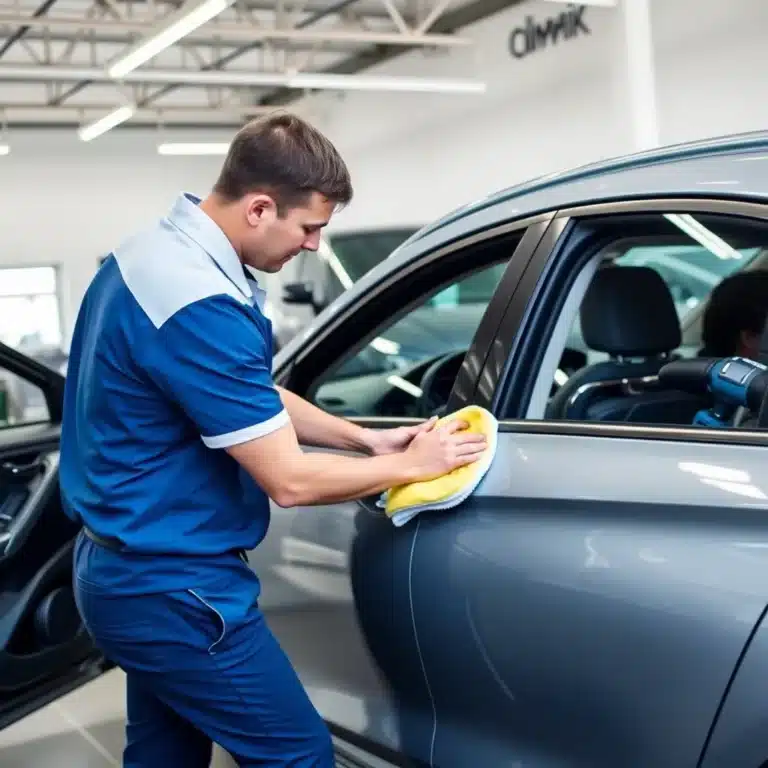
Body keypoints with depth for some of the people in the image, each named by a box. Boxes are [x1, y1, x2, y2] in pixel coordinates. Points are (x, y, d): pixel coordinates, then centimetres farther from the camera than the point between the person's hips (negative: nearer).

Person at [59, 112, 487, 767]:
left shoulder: (157, 252, 5)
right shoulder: (200, 306, -28)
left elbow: (252, 401, 15)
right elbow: (290, 480, -23)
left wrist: (366, 439, 9)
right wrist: (411, 466, -8)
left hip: (123, 568, 10)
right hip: (172, 588, -10)